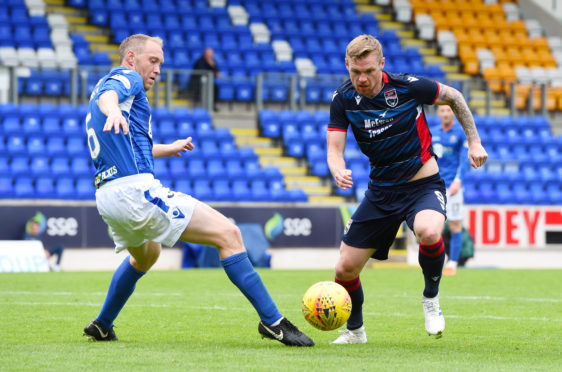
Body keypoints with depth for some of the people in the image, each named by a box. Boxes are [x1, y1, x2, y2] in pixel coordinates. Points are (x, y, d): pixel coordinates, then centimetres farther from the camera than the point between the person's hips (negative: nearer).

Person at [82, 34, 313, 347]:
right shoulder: (126, 76, 0)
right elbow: (107, 94, -26)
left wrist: (167, 149, 52)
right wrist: (114, 111, -48)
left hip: (107, 196, 11)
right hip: (136, 189, -11)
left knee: (146, 254, 40)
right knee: (228, 234, -12)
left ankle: (102, 326, 44)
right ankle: (272, 320, -18)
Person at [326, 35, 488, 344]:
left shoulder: (407, 86, -17)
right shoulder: (343, 98, -9)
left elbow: (453, 97, 1)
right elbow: (334, 149, -10)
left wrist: (474, 142, 0)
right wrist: (338, 172, -33)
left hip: (423, 185, -4)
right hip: (381, 191, 4)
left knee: (429, 232, -38)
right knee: (345, 269, -1)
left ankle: (431, 298, -8)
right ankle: (354, 330, 29)